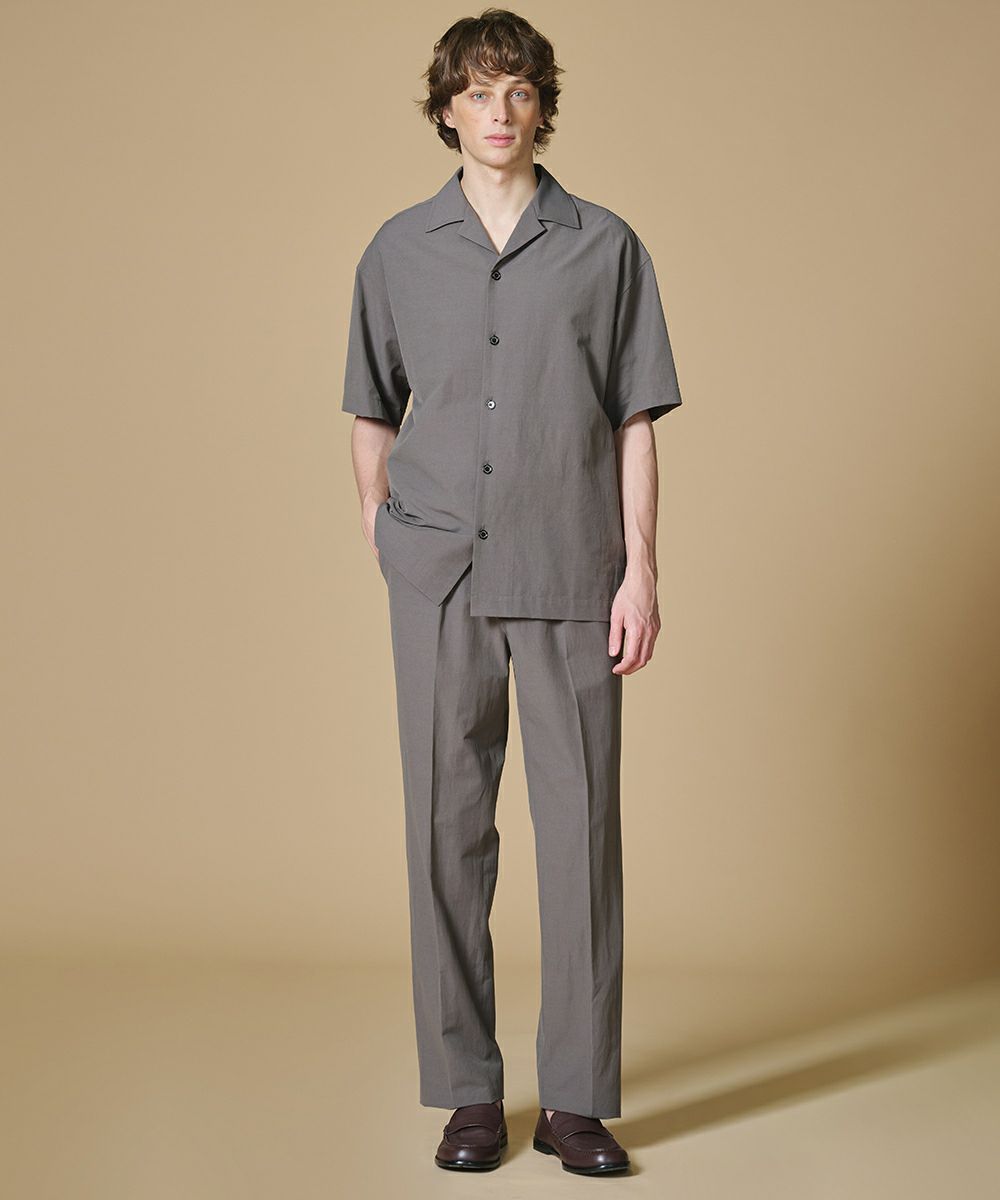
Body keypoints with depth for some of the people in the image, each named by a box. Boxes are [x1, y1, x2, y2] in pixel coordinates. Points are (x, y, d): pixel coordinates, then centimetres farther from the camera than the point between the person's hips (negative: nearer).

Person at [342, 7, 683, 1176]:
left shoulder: (605, 247, 5)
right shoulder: (399, 250, 9)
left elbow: (634, 422, 3)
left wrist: (640, 568, -3)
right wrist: (380, 531, 12)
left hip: (569, 572, -1)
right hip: (440, 574, 1)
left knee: (581, 825, -1)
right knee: (448, 825, 3)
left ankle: (578, 1097, 8)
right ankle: (467, 1090, 13)